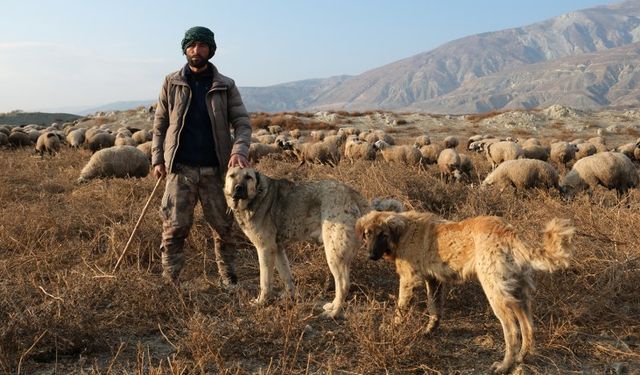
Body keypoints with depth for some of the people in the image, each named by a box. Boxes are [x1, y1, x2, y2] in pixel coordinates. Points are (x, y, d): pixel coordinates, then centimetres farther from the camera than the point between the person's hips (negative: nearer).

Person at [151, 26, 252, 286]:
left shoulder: (226, 86, 4)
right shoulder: (171, 83, 6)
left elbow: (242, 123, -1)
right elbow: (159, 125, 9)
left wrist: (239, 151, -20)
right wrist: (157, 159, 1)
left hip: (215, 169, 1)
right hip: (180, 168, 0)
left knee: (223, 227, 8)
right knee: (175, 227, -4)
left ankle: (228, 278, 22)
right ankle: (169, 282, 7)